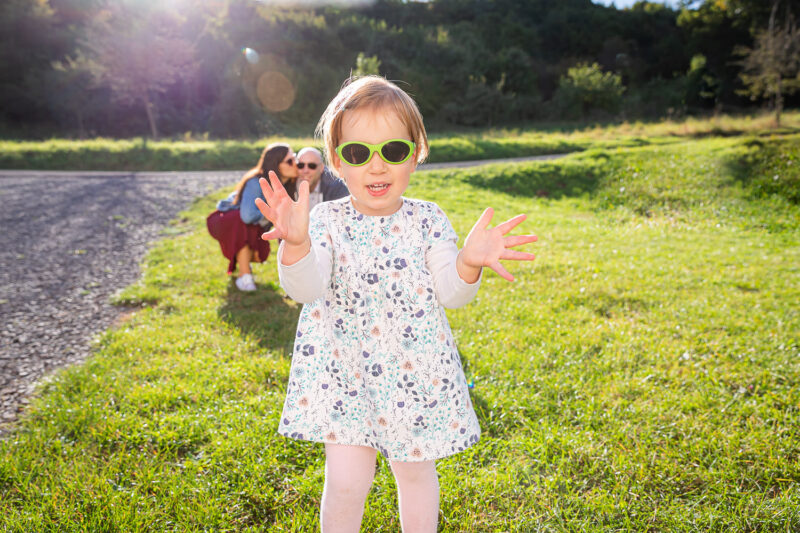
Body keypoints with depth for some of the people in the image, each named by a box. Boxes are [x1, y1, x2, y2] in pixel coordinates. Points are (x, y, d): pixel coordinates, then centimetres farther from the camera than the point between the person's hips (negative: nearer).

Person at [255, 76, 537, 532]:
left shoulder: (427, 220, -5)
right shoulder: (328, 220, -8)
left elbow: (451, 294, -12)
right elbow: (307, 288, -21)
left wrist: (469, 264, -33)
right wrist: (296, 244, -41)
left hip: (416, 370, 2)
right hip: (345, 371, -1)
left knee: (416, 471, 17)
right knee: (347, 481, 0)